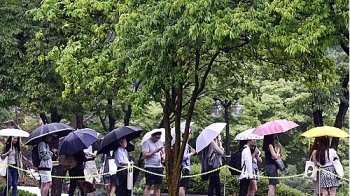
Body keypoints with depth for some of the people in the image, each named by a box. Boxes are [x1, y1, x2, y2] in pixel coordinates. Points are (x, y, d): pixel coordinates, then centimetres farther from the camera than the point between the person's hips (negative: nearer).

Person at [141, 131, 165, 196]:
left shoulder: (160, 142, 14)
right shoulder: (146, 143, -7)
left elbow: (163, 153, 23)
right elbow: (144, 155, -14)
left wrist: (163, 155, 0)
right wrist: (155, 151, -17)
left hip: (159, 167, 7)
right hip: (150, 167, -6)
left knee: (157, 187, 7)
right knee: (148, 186, -8)